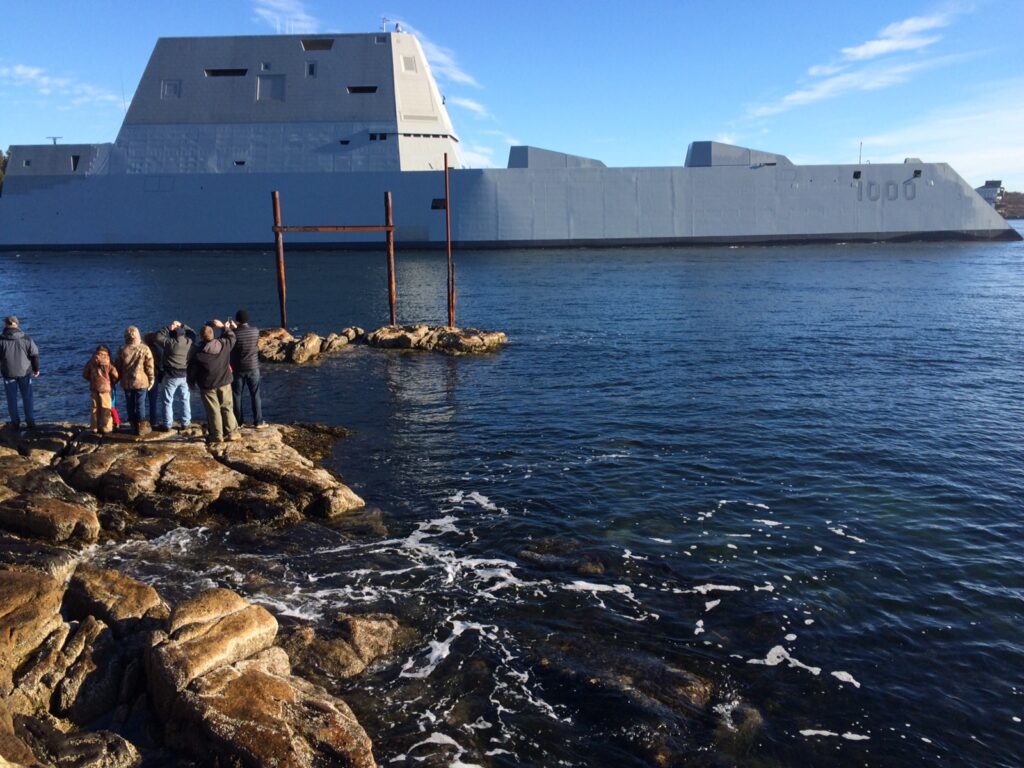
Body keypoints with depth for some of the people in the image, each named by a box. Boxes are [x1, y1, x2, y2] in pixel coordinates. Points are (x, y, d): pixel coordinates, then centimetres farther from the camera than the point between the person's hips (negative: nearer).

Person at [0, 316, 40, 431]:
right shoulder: (26, 339, -7)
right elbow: (35, 354, -2)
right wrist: (36, 369, 10)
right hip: (25, 372, 1)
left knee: (12, 398, 10)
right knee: (27, 397, 11)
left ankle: (15, 422, 13)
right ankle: (30, 421, 13)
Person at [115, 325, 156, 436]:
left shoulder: (122, 350, -5)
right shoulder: (144, 349, -11)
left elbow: (118, 367, 3)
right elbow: (149, 367, -7)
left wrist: (119, 379, 18)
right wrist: (151, 380, 4)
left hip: (127, 382, 1)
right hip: (141, 382, -1)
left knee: (130, 405, 12)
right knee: (140, 405, 5)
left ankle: (134, 426, 18)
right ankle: (141, 428, 9)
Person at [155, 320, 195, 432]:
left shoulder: (170, 343, -15)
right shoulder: (190, 342, -2)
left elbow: (158, 336, -6)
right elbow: (192, 332, 18)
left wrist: (168, 328, -4)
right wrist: (182, 325, 12)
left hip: (171, 376, -4)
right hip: (185, 376, 4)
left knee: (168, 401, 6)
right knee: (185, 400, 15)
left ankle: (167, 425, 10)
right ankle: (185, 423, 20)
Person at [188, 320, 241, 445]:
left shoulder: (198, 354, -14)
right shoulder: (224, 344, -9)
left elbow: (192, 370, -5)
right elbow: (232, 337, 14)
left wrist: (191, 382, 12)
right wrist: (223, 327, 18)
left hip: (208, 386, -2)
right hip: (224, 383, 3)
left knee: (213, 410, 5)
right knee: (227, 407, 12)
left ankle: (217, 436, 11)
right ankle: (232, 433, 14)